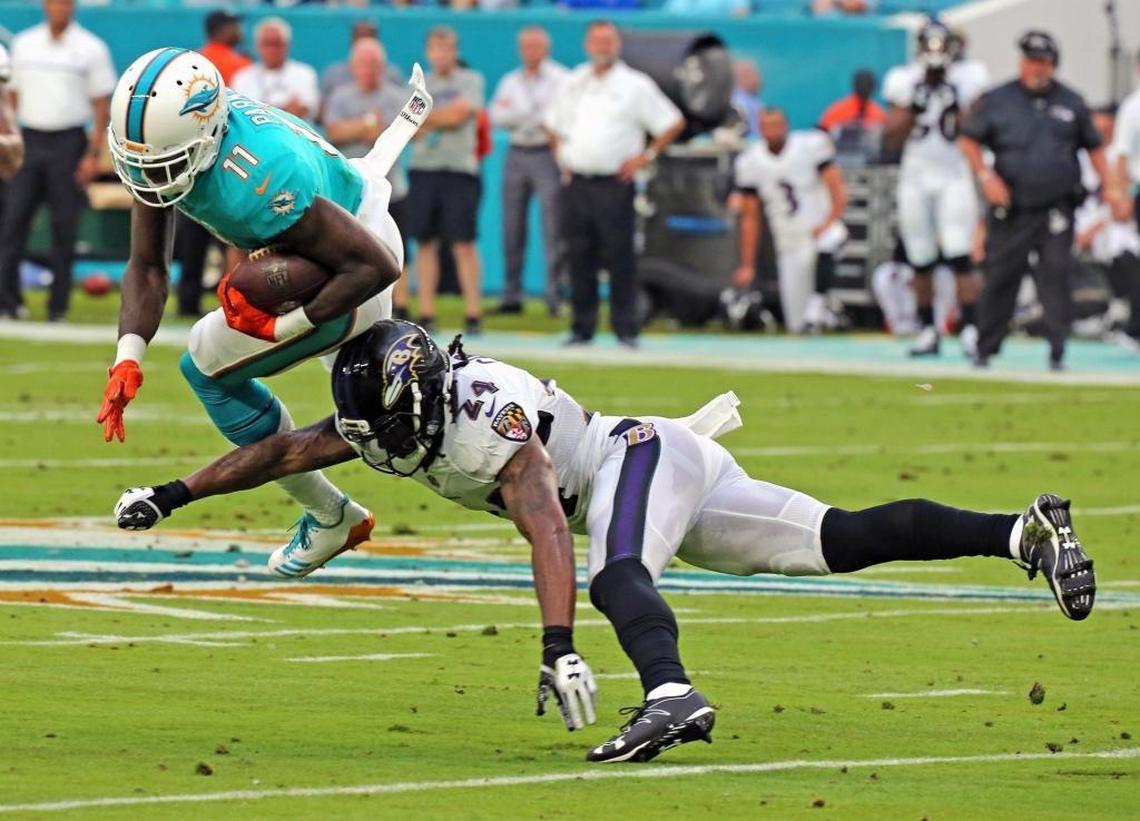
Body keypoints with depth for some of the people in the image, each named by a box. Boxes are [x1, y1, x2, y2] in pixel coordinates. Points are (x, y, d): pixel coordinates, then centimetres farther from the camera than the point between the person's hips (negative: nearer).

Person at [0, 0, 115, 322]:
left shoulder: (91, 49, 1)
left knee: (64, 226, -1)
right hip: (29, 141, 3)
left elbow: (101, 106, -1)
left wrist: (94, 153, -9)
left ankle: (58, 306, 3)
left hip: (68, 143, -3)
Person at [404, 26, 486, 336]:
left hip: (460, 170, -3)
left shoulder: (471, 81, 6)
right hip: (423, 170, 3)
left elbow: (460, 113, -9)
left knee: (464, 245, -6)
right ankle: (426, 314, 6)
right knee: (425, 243, 3)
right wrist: (441, 119, -8)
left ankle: (473, 314, -6)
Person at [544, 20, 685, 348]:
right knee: (579, 258, 6)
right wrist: (561, 156, 15)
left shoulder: (635, 85, 0)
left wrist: (646, 156, -5)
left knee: (620, 257, -6)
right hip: (576, 182, 5)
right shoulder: (573, 84, 15)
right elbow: (554, 123, 29)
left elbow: (674, 123, -1)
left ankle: (626, 330, -4)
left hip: (614, 183, -5)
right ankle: (582, 329, 11)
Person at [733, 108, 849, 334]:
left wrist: (828, 223, -33)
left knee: (825, 247, -42)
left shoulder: (811, 146, -12)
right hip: (790, 245, 3)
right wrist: (747, 266, 3)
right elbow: (750, 219, 5)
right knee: (797, 326, -1)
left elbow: (839, 194, -15)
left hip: (822, 231, -3)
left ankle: (817, 306, -30)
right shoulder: (750, 162, -2)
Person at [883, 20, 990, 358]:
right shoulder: (905, 82, 3)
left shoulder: (967, 80, -4)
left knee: (959, 257, -14)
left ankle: (970, 329, -14)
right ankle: (928, 331, 18)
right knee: (921, 260, 7)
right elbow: (891, 139, 1)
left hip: (954, 177, -3)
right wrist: (911, 108, -12)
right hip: (915, 178, 3)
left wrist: (958, 110, -20)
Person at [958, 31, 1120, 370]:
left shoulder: (1071, 103, 10)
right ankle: (985, 349, 11)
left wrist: (1108, 186, 9)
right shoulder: (996, 100, 4)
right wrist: (986, 176, -7)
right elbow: (967, 140, 6)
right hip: (1011, 210, -1)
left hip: (1057, 211, 1)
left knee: (1056, 276, -7)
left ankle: (1057, 352, -3)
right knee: (999, 278, 1)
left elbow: (1093, 146, 19)